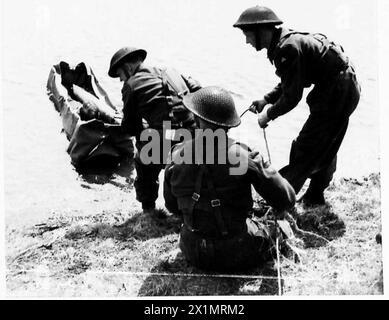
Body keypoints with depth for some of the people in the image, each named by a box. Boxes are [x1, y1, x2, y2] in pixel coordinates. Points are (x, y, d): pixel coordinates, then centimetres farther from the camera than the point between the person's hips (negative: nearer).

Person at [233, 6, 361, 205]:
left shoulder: (287, 48, -24)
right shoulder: (284, 41, 7)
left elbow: (292, 96, -22)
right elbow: (290, 83, 17)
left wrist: (269, 114, -7)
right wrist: (266, 100, 7)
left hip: (336, 93, -10)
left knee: (305, 150, -3)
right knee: (324, 147, 21)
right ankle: (314, 197, 35)